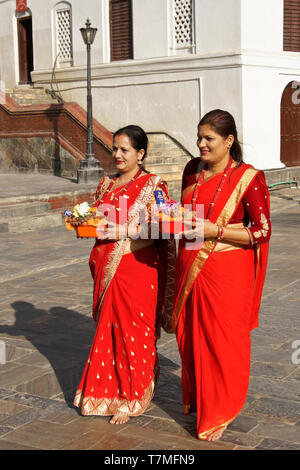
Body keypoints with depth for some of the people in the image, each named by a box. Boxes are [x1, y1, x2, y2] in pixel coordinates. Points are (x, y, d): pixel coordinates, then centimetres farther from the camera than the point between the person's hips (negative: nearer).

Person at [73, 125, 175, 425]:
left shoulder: (153, 186, -6)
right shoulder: (106, 184, 13)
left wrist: (116, 230, -20)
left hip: (137, 268, -6)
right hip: (106, 268, 6)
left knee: (132, 330, 0)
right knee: (109, 328, 10)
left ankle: (131, 398, 12)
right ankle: (110, 389, 27)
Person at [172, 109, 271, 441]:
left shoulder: (248, 178, -12)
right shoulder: (193, 170, 6)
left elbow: (262, 231, -13)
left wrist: (215, 231, -20)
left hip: (227, 271, -5)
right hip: (190, 267, 6)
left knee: (222, 341, 3)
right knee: (190, 334, 15)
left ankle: (220, 414, 21)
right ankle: (195, 398, 37)